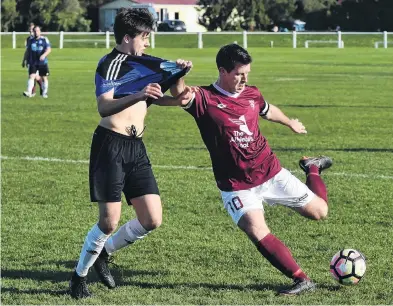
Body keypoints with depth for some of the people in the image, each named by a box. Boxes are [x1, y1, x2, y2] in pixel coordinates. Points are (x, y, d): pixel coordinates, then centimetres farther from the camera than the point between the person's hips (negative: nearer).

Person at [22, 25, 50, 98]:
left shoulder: (44, 39, 0)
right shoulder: (30, 40, 8)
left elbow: (49, 49, -8)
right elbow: (27, 51, 17)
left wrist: (44, 55, -26)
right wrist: (26, 60, 16)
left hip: (43, 62, -1)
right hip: (33, 63, 1)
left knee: (44, 78, 6)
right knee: (31, 76, -13)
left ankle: (44, 93, 19)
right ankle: (29, 92, -23)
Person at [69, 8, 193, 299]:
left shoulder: (146, 63, 15)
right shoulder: (110, 63, -6)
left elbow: (175, 96, 23)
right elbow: (104, 107, -21)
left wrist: (180, 74, 3)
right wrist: (138, 95, -36)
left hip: (137, 148, 7)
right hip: (110, 145, -7)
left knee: (152, 220, 0)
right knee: (109, 221, -10)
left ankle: (104, 253, 23)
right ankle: (79, 274, 11)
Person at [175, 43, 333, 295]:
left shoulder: (252, 94, 2)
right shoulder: (205, 99, -14)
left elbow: (269, 111, 24)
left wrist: (291, 123, 42)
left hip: (272, 173, 4)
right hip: (237, 187, -4)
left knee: (319, 211, 9)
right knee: (258, 234, -24)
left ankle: (312, 169, 40)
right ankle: (302, 281, -14)